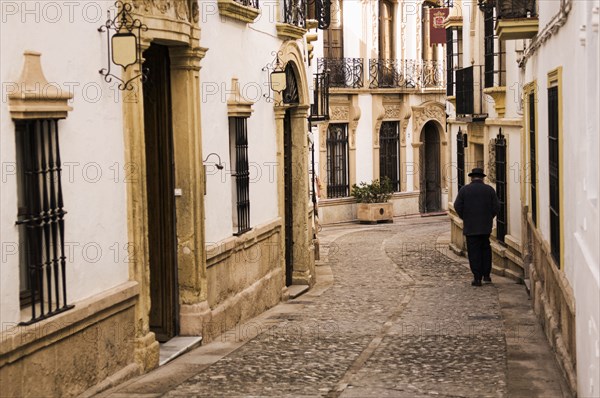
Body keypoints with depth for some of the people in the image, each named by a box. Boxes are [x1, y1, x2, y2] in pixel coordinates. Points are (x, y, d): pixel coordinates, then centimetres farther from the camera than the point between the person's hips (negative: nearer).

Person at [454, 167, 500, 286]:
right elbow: (496, 207, -1)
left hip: (470, 227, -2)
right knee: (486, 249, 17)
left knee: (474, 251, 2)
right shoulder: (490, 190, 1)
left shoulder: (464, 190, -4)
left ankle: (477, 278, -1)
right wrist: (489, 218, 12)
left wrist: (465, 218, 8)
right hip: (486, 227, 2)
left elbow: (457, 206, -6)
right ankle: (486, 275, 16)